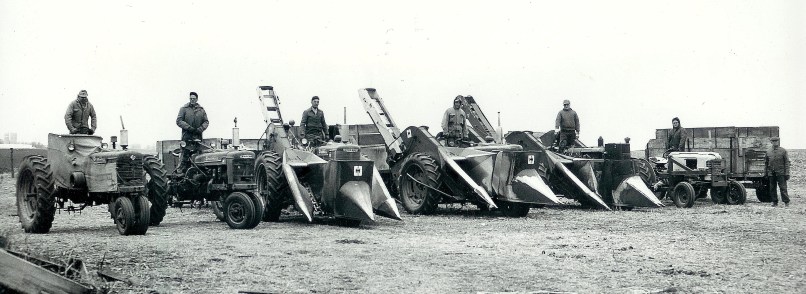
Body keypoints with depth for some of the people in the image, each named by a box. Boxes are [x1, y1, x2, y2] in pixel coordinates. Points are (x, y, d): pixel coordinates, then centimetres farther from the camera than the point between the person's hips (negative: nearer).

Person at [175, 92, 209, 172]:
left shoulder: (201, 110, 12)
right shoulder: (184, 108, 3)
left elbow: (206, 122, 12)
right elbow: (179, 121, -3)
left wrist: (200, 129, -7)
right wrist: (189, 128, -14)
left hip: (198, 137, 3)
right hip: (187, 136, -3)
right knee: (185, 157, -8)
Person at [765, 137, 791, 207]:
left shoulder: (783, 151, 1)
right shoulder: (768, 152, 10)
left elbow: (787, 162, -2)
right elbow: (766, 163, 16)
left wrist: (787, 173, -8)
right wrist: (767, 173, 11)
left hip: (780, 173, -3)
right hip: (771, 173, 3)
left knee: (783, 187, -6)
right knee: (772, 188, 5)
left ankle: (786, 202, 0)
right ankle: (775, 202, 13)